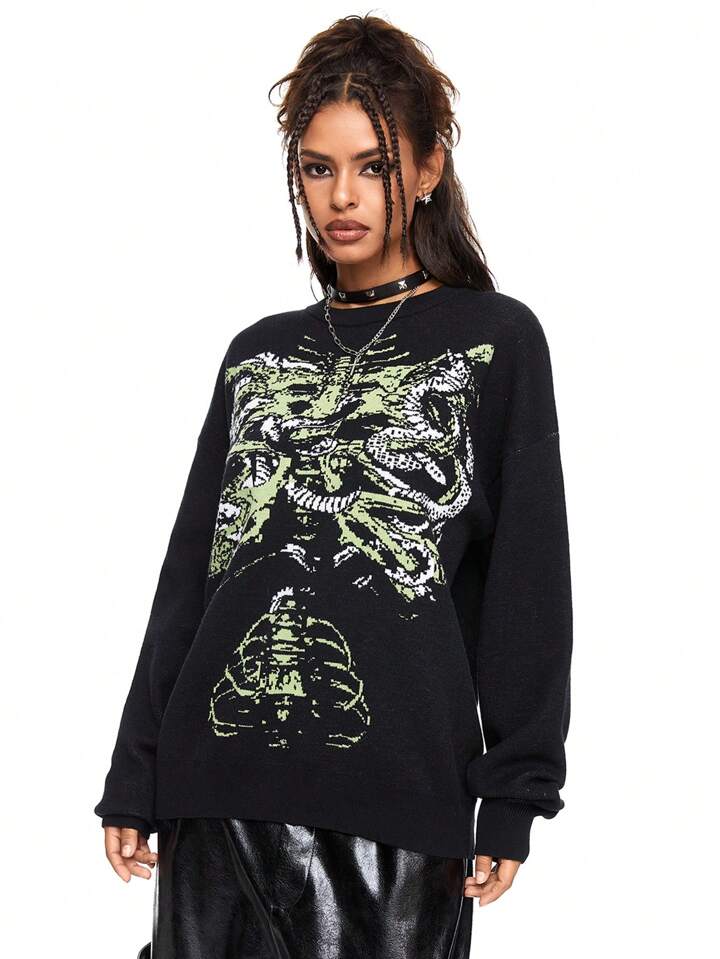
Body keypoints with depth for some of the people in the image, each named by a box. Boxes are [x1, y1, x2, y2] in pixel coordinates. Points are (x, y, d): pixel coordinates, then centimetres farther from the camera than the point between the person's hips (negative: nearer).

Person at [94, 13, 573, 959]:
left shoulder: (497, 341, 4)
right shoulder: (259, 353, 15)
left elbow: (527, 582, 1)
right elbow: (189, 570, 14)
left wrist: (514, 795, -5)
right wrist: (135, 777, 10)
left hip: (395, 784, -3)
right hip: (219, 776, 4)